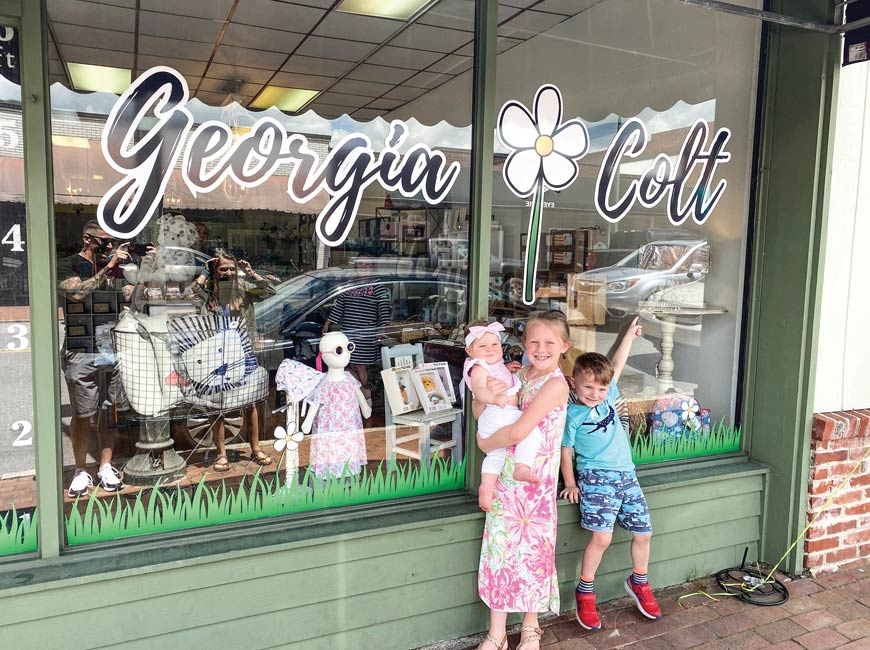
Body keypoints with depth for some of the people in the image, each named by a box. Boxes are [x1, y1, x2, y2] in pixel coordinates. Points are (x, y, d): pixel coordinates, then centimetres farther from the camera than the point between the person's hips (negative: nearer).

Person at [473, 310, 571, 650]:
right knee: (499, 548, 10)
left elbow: (517, 432, -22)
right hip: (506, 478, 6)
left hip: (536, 483, -5)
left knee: (531, 551, 9)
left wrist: (485, 444, -6)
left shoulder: (556, 384, -16)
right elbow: (478, 411, 8)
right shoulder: (520, 374, 4)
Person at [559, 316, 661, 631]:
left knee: (643, 533, 10)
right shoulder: (573, 414, -5)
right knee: (601, 536, -18)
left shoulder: (608, 398, 9)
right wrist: (570, 483, -7)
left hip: (626, 475, 6)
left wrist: (630, 335, 22)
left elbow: (617, 366, 19)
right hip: (596, 477, -6)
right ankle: (585, 592, 2)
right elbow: (566, 450, -1)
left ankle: (639, 583, 36)